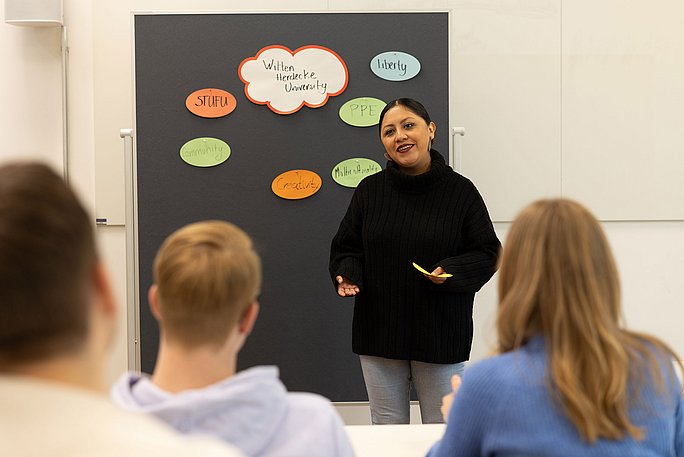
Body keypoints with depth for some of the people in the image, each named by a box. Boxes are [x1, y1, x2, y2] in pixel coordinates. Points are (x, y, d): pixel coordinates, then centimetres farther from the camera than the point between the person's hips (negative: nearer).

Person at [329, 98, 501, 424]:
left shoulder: (460, 191, -3)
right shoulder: (370, 190, 3)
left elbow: (488, 252, 0)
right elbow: (345, 248, 10)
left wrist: (453, 272, -18)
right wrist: (347, 275, -10)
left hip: (441, 334, -2)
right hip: (379, 332, 2)